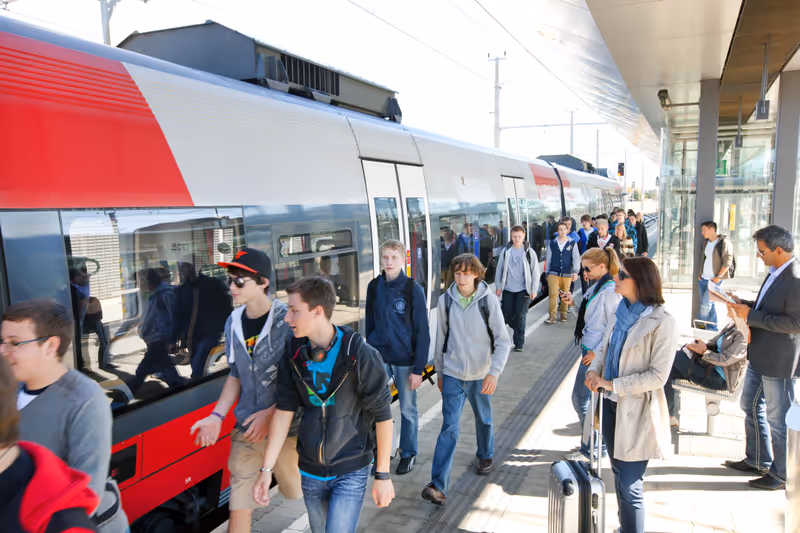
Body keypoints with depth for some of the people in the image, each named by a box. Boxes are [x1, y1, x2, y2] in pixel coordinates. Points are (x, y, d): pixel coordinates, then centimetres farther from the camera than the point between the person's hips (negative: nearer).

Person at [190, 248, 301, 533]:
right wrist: (216, 416, 5)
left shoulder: (288, 320, -15)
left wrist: (271, 413, -19)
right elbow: (236, 375, 13)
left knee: (297, 490, 13)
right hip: (246, 429, 4)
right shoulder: (233, 323, 3)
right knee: (239, 505, 6)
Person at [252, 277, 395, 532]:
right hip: (310, 472, 5)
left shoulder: (360, 355, -20)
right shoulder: (294, 355, -6)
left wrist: (382, 475, -9)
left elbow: (383, 415, -13)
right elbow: (284, 411, -1)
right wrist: (266, 469, -2)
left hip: (351, 472, -4)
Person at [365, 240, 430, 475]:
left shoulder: (413, 289, -11)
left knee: (407, 409, 11)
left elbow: (422, 331, -10)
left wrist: (418, 369, -12)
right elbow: (369, 322, 9)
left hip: (405, 359, -3)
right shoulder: (374, 286, 0)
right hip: (378, 358, 3)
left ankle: (408, 454, 31)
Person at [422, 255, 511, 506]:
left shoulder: (488, 301, -11)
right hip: (453, 374, 0)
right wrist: (439, 372, 11)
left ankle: (486, 456, 49)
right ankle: (438, 485, -7)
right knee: (449, 427, -7)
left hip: (480, 375, 0)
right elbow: (441, 339, 6)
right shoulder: (445, 300, -4)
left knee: (483, 419, 21)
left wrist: (494, 372, -21)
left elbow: (503, 340, -10)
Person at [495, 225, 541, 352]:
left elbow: (535, 272, -2)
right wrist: (498, 286, 4)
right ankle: (518, 331, 34)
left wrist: (534, 289, -5)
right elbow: (500, 269, 6)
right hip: (508, 289, 3)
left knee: (520, 316, -4)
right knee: (507, 315, 5)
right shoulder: (505, 251, 1)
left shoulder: (529, 252, -4)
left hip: (523, 289, -2)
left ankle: (519, 342, 7)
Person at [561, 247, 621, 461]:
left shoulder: (610, 291, -19)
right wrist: (573, 302, 3)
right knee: (592, 398, 17)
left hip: (596, 354, -9)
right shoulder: (596, 287, 9)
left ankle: (589, 448, 14)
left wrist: (596, 352, -19)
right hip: (588, 349, 9)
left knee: (580, 399, 0)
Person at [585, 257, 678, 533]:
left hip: (636, 411, -7)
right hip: (610, 405, 7)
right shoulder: (621, 313, 4)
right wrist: (593, 370, -7)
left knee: (630, 486, 1)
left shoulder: (663, 323, -17)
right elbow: (604, 349, 13)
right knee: (619, 474, 20)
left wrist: (612, 384, -18)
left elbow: (658, 375, -18)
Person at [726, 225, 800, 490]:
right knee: (751, 407, 21)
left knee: (777, 419, 6)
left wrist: (751, 315, -23)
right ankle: (756, 461, 38)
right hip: (760, 356, 10)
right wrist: (745, 304, 1)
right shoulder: (776, 273, 6)